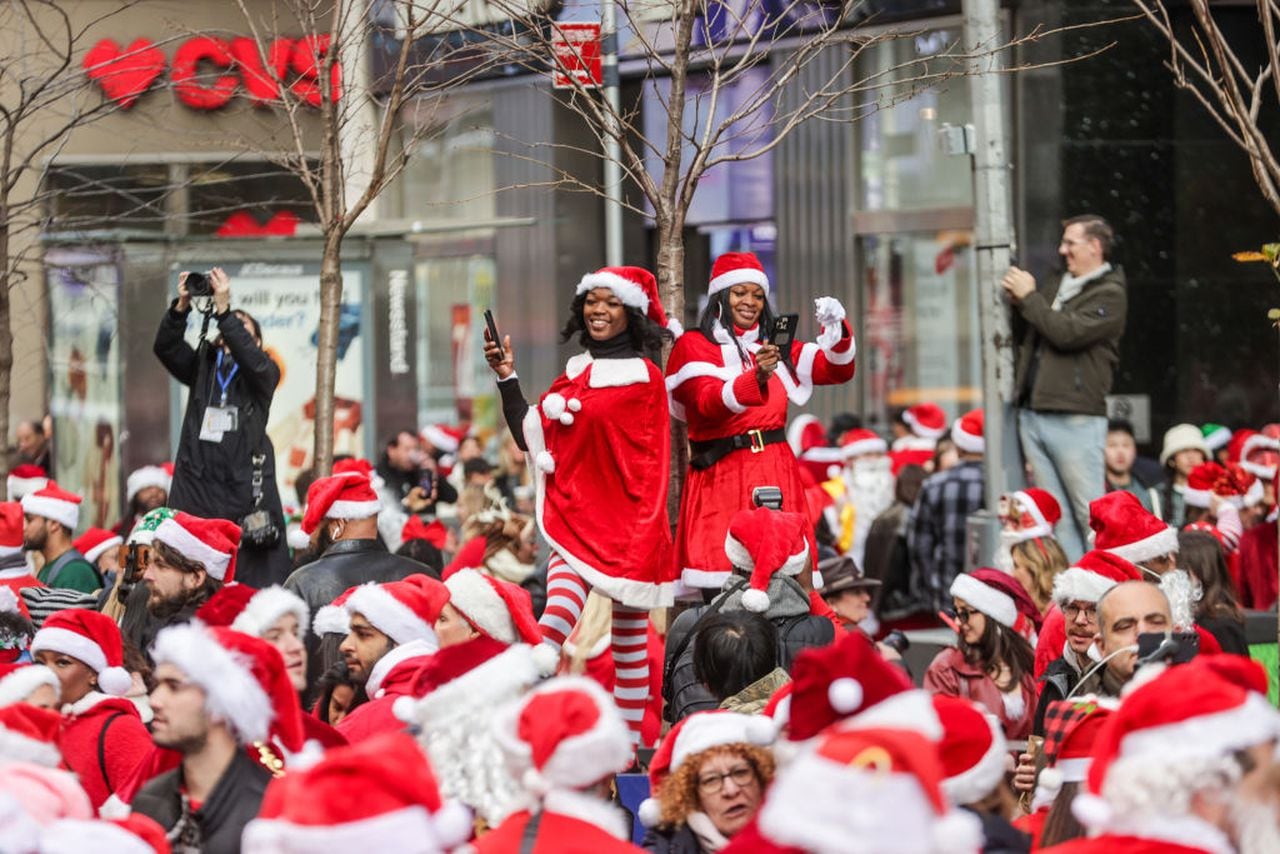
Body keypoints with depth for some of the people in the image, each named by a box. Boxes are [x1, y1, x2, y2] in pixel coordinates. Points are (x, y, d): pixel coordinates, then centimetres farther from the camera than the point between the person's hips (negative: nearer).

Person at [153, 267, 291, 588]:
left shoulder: (265, 372, 9)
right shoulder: (202, 366, 17)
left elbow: (250, 358, -13)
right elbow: (165, 347, 1)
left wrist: (224, 310, -21)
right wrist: (181, 306, -15)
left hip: (247, 487, -2)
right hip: (197, 486, 2)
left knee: (257, 581, -9)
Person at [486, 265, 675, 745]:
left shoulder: (644, 377, 0)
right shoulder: (575, 372, 15)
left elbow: (653, 464, -4)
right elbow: (532, 438, 12)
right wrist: (507, 378, 7)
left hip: (624, 521, -4)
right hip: (574, 518, 4)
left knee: (628, 631, -3)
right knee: (558, 615, -12)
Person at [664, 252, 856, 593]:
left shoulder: (773, 345, 18)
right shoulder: (693, 345, 2)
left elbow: (838, 371, 14)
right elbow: (710, 403, -14)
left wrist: (837, 332, -5)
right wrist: (756, 378, -31)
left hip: (776, 472, 4)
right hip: (721, 476, -4)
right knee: (724, 590, -13)